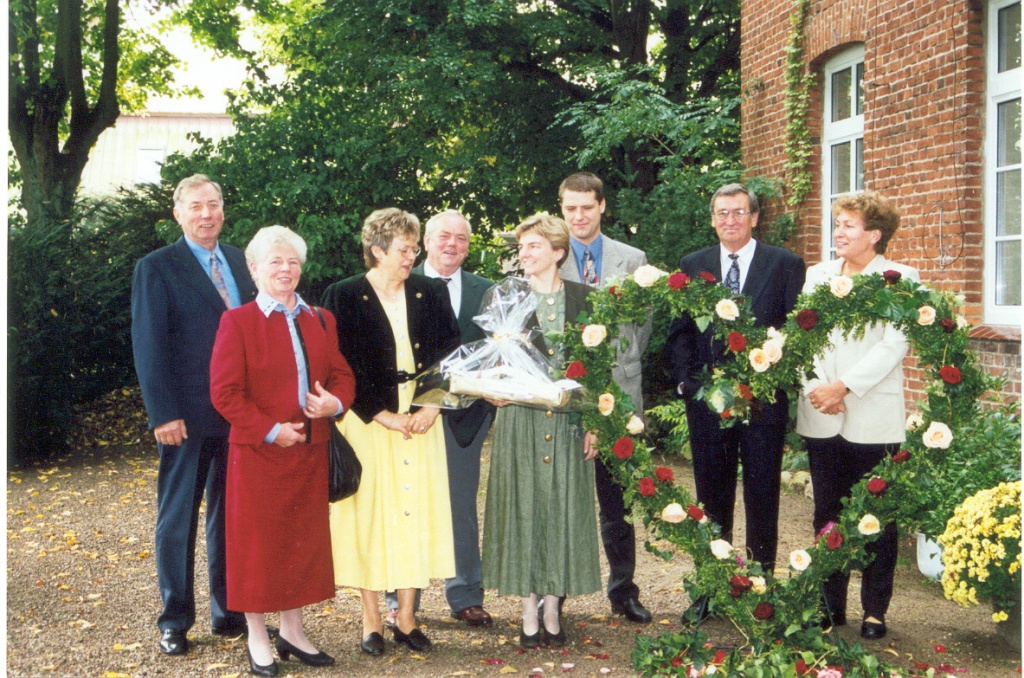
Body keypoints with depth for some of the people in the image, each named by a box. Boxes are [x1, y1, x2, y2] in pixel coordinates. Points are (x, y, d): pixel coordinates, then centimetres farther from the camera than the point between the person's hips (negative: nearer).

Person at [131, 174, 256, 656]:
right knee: (177, 520, 6)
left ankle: (229, 611, 24)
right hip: (188, 418, -4)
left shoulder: (240, 262, 11)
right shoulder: (156, 268, -4)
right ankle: (175, 620, 18)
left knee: (231, 517, 12)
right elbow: (148, 345, -8)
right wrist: (163, 414, -14)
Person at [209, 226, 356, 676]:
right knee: (256, 542, 4)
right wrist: (270, 431, -16)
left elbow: (342, 375, 11)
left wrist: (336, 402, -12)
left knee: (303, 540, 12)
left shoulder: (320, 321, 11)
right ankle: (258, 639, 17)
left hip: (309, 453, 5)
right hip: (257, 454, -5)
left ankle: (293, 630, 27)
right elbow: (224, 392, -11)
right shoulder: (237, 322, -5)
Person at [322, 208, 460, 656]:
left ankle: (407, 619, 14)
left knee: (416, 513, 4)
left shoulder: (431, 293, 7)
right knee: (369, 515, 1)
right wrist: (381, 415, -12)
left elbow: (451, 356, 7)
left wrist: (430, 406, -6)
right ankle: (371, 621, 11)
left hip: (421, 420, 3)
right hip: (367, 422, -3)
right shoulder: (344, 297, -4)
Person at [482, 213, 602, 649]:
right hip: (519, 419, 0)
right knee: (521, 507, 1)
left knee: (562, 508, 4)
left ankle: (552, 613, 15)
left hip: (567, 420, 1)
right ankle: (529, 616, 11)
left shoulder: (582, 298, 5)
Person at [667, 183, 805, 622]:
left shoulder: (786, 265, 1)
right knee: (712, 499, 10)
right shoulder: (692, 266, 9)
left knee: (762, 499, 5)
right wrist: (686, 381, -4)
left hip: (763, 400, -2)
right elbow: (680, 332, 9)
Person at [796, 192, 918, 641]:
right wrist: (814, 385, -9)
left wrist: (844, 386, -16)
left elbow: (894, 346, -10)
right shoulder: (816, 276, 11)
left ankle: (875, 610, 15)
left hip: (873, 418, -4)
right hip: (821, 417, 4)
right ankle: (830, 604, 22)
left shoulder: (901, 280, -2)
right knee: (826, 514, 10)